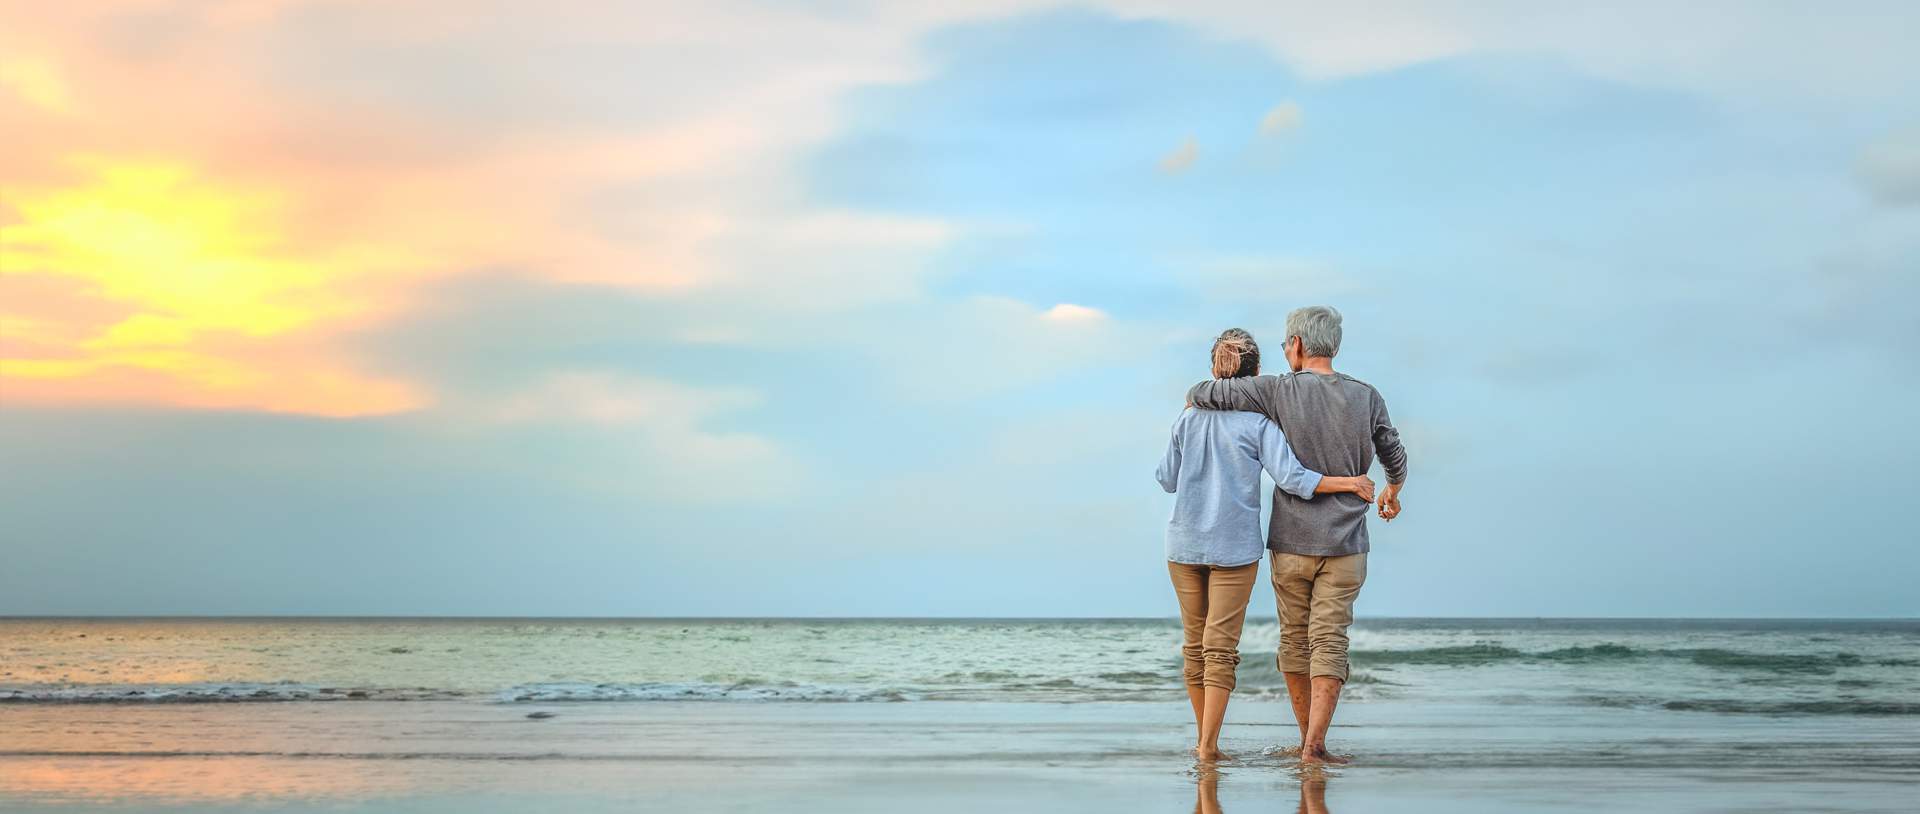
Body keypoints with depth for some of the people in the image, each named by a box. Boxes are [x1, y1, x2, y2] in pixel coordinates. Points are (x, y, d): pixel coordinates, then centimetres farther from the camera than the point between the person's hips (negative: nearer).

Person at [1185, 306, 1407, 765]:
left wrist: (1195, 406, 16)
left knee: (1295, 639, 14)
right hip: (1345, 546, 1)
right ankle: (1315, 746, -9)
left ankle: (1307, 739, 23)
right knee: (1329, 643, 1)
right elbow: (1395, 459, 13)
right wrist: (1393, 492, 35)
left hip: (1290, 544, 0)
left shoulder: (1279, 392, -9)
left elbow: (1201, 395, -10)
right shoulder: (1367, 399, -1)